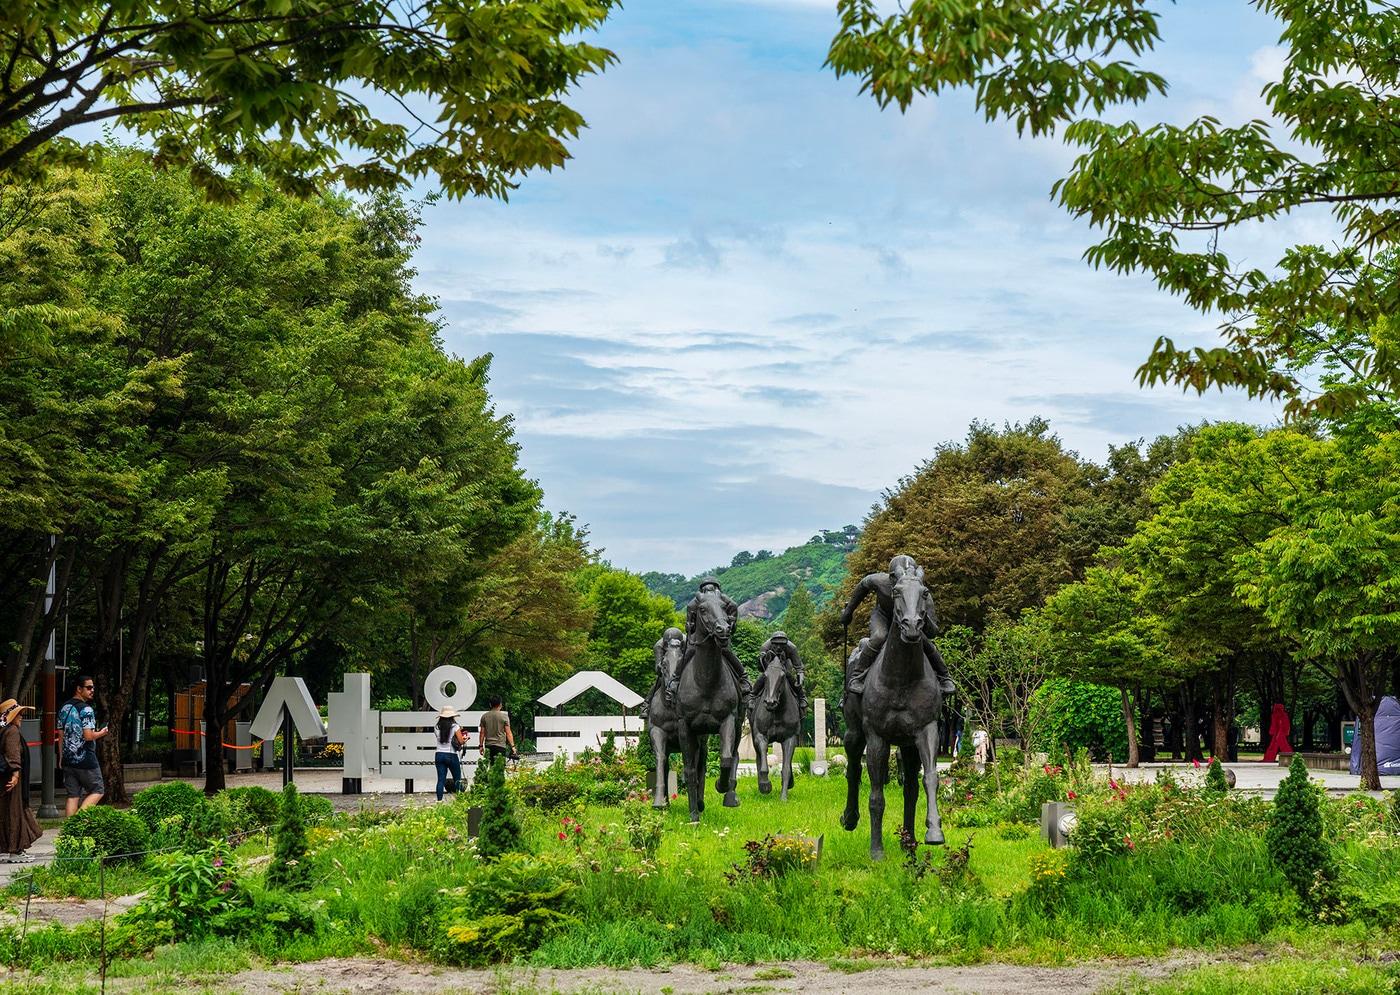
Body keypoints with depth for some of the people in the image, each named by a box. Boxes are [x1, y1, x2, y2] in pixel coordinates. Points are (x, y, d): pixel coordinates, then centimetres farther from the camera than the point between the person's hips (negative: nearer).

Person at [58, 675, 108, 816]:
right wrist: (101, 733, -1)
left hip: (68, 759, 7)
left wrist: (62, 757, 20)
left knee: (73, 795, 9)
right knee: (98, 790, 6)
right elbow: (88, 736, -20)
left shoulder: (64, 708, 11)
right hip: (85, 760, -7)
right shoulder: (86, 709, -14)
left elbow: (61, 735, 14)